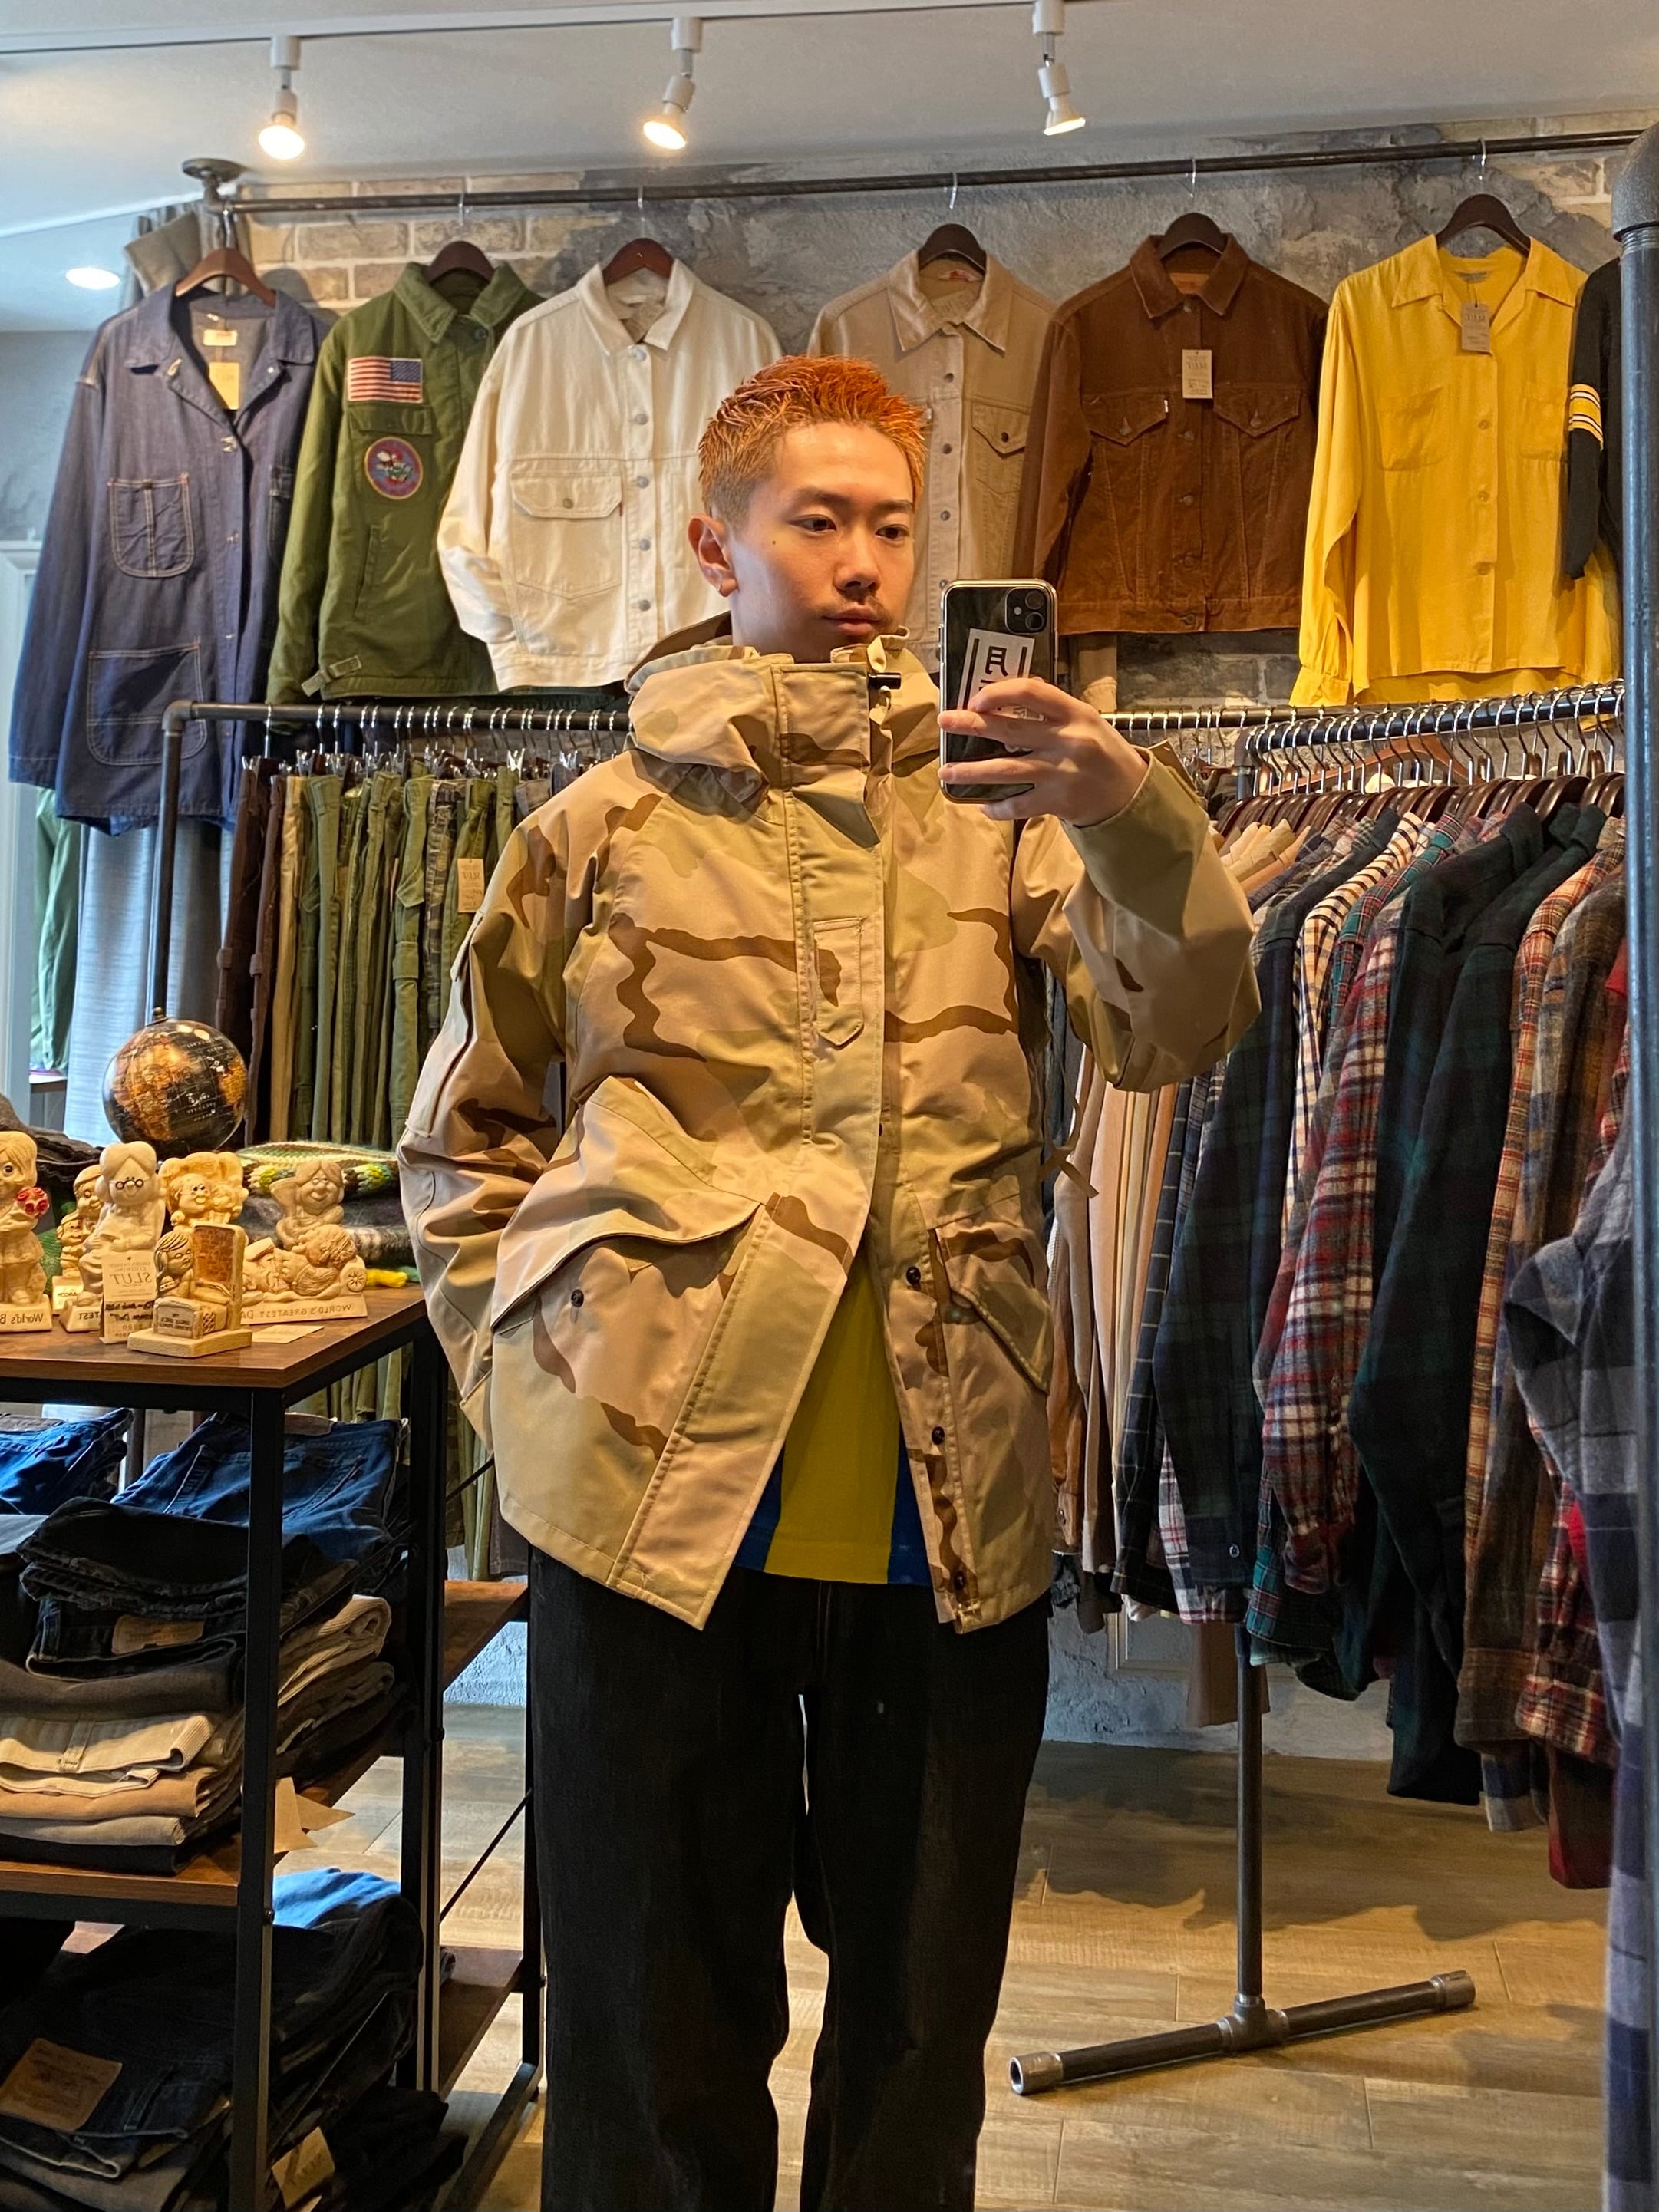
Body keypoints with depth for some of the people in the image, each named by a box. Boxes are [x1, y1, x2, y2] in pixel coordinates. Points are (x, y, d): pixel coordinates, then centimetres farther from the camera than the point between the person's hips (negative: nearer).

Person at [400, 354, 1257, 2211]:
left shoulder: (995, 812, 7)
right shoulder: (605, 827, 4)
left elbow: (1174, 1031, -8)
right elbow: (465, 1143, 10)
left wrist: (1134, 822, -25)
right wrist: (527, 1371, -1)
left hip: (952, 1504, 2)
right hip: (661, 1499, -1)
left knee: (923, 2008, 19)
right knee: (660, 2006, 15)